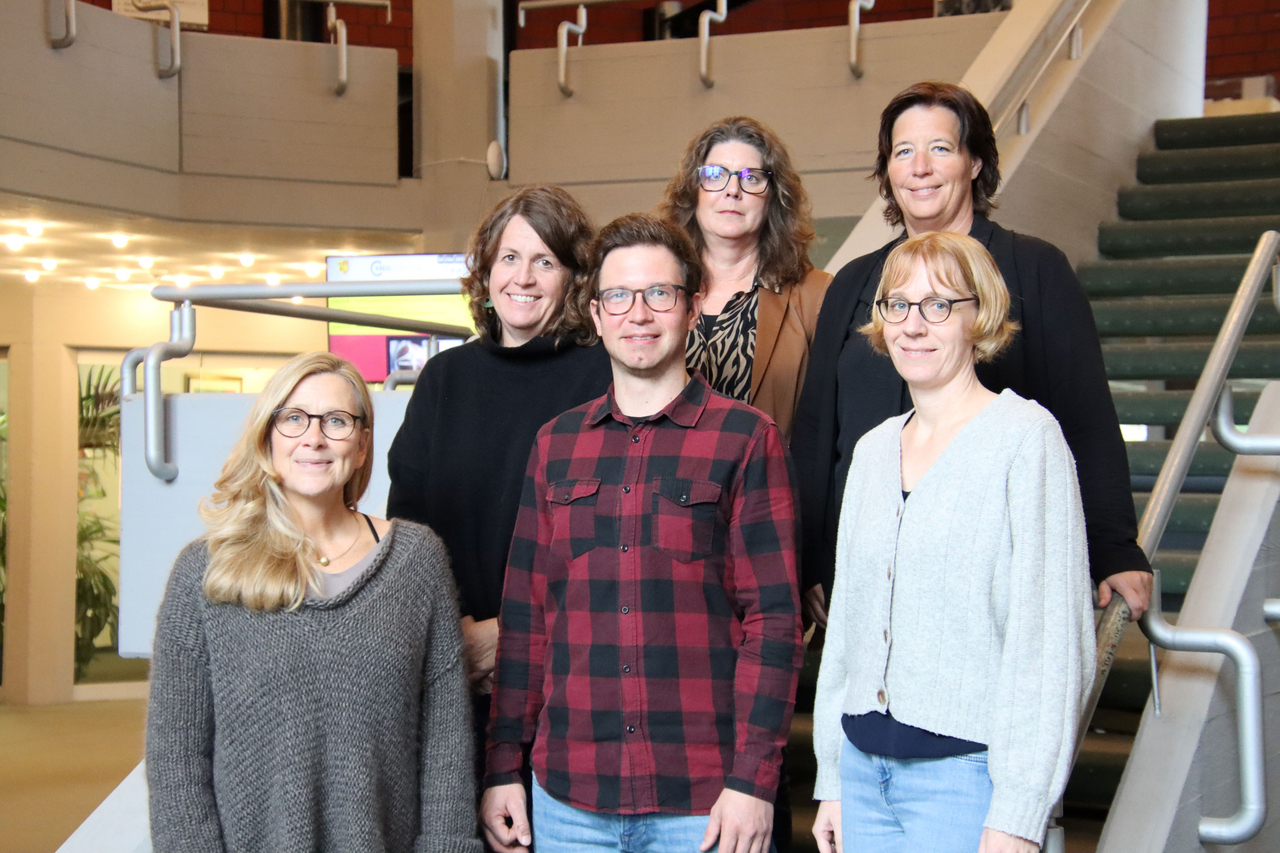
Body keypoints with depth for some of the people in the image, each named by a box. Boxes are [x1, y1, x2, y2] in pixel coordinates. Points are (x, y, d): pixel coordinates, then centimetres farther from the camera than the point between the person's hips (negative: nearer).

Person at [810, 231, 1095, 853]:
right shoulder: (872, 450, 12)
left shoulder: (1026, 436, -8)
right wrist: (832, 779, 14)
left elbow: (1051, 633, -12)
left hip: (966, 771, -5)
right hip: (864, 768, 6)